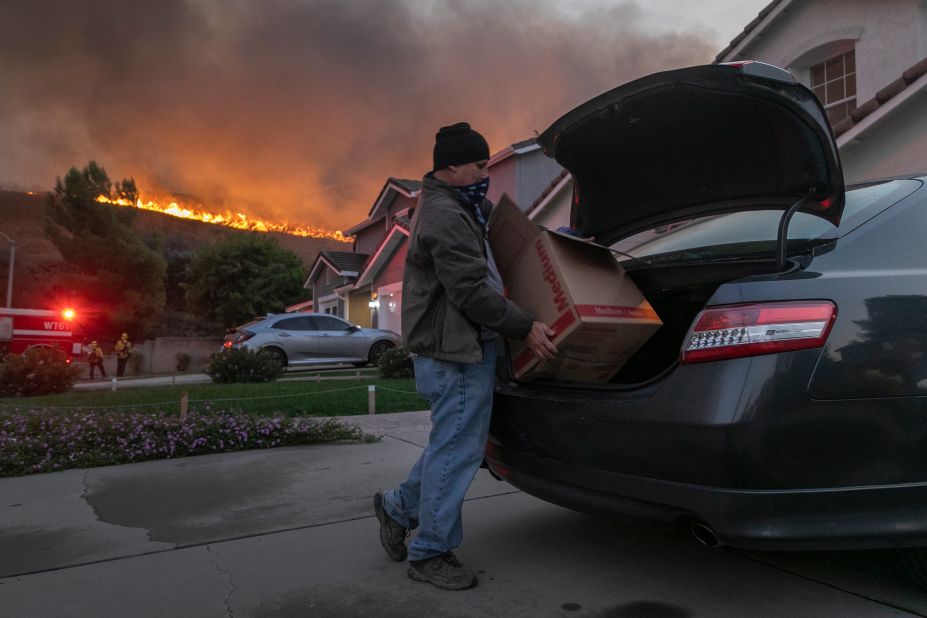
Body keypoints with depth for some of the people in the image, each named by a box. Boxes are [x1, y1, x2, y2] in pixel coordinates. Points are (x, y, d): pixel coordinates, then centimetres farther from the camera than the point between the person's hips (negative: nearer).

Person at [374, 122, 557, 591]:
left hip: (457, 346, 11)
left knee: (452, 443, 19)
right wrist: (525, 328, -17)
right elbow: (471, 291, -23)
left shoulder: (455, 208, 18)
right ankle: (430, 553, 12)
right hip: (456, 350, -11)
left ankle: (399, 506, 31)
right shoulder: (445, 217, -17)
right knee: (457, 449, -2)